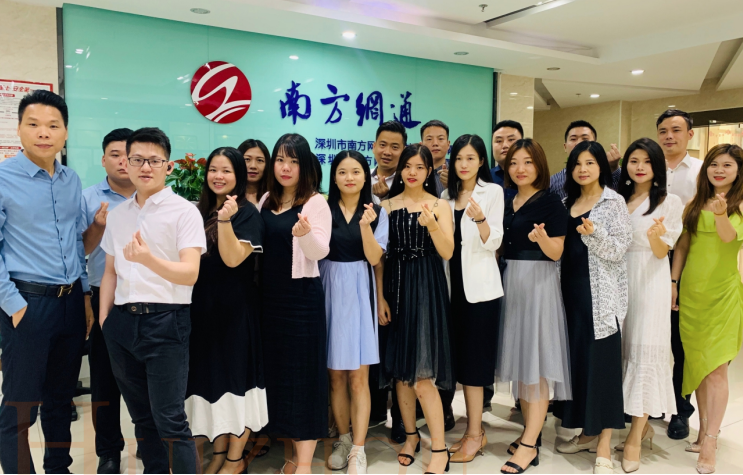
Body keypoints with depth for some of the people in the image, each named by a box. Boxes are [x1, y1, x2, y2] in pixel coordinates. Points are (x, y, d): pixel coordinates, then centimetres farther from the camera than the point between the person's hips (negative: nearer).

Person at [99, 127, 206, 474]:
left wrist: (148, 259, -31)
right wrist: (103, 319, 12)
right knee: (141, 416, 15)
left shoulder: (184, 211, -5)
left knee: (169, 419, -5)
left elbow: (190, 273, -15)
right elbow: (110, 271, 18)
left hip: (165, 320, -6)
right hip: (122, 320, 6)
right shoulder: (118, 214, 13)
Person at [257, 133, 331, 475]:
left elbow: (321, 252, -17)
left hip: (302, 296, -6)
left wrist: (305, 233, -37)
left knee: (302, 372, 0)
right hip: (269, 294, 6)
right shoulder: (266, 201, 10)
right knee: (277, 370, 11)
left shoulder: (315, 202, -7)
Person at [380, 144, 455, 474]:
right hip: (395, 287, 3)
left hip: (426, 288, -3)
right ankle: (411, 435, 27)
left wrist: (432, 224, -24)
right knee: (400, 370, 9)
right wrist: (380, 296, -2)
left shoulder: (440, 206, 2)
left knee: (422, 375, -8)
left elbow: (447, 253, -7)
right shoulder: (387, 205, 7)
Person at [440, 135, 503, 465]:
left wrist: (480, 219, -28)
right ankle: (475, 430, 20)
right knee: (462, 358, 8)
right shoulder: (447, 195, 13)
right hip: (454, 283, 5)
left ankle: (474, 434, 7)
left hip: (480, 286, -5)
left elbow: (494, 242, -11)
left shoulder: (493, 192, -1)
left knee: (473, 360, -4)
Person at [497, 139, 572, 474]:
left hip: (539, 283, -6)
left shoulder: (551, 202, -6)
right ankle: (531, 430, 24)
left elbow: (556, 252, -10)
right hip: (509, 281, 7)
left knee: (536, 360, -4)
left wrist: (541, 236, -28)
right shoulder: (506, 203, 12)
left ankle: (530, 445, 2)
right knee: (519, 358, 10)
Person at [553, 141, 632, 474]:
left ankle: (604, 448, 5)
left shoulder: (613, 202, -3)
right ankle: (588, 432, 24)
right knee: (577, 359, 9)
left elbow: (618, 249, -11)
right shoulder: (567, 203, 13)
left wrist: (593, 234, -26)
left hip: (601, 294, -6)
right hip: (571, 290, 6)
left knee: (602, 362, -4)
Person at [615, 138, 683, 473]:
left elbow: (662, 253, -6)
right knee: (623, 349, 8)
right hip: (619, 278, 5)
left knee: (646, 351, -6)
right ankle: (643, 426, 22)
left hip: (650, 280, -5)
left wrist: (655, 236, -26)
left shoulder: (670, 202, -3)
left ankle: (635, 436, 2)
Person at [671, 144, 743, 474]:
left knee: (715, 368, -6)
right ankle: (705, 430, 23)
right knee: (696, 364, 10)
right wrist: (673, 281, 4)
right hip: (691, 290, 4)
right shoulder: (696, 204, 9)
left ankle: (710, 444, -1)